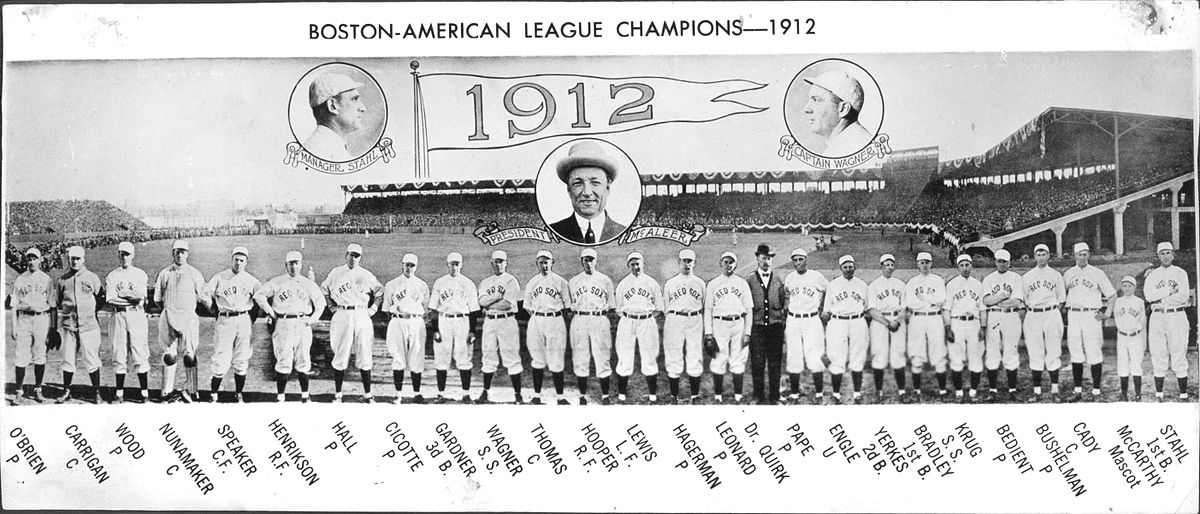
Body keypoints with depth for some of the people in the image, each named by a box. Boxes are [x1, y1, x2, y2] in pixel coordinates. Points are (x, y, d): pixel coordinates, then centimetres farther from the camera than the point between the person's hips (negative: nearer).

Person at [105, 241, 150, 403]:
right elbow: (110, 300, -3)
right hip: (118, 316, 1)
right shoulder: (112, 276, 9)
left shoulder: (140, 274, 9)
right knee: (119, 354, 2)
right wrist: (132, 297, -6)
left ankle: (145, 392, -2)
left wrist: (121, 294, -5)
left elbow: (141, 298, -5)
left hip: (136, 315, -1)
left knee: (140, 354, -5)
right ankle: (119, 393, 9)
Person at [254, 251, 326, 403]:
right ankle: (280, 395, 1)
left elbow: (320, 301, 14)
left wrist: (314, 318, 2)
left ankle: (305, 394, 15)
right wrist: (270, 312, 3)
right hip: (283, 324, -2)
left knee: (303, 361, 5)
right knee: (283, 362, -5)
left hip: (303, 324, 2)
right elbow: (259, 295, 8)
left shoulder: (308, 283, 11)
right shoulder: (277, 282, 5)